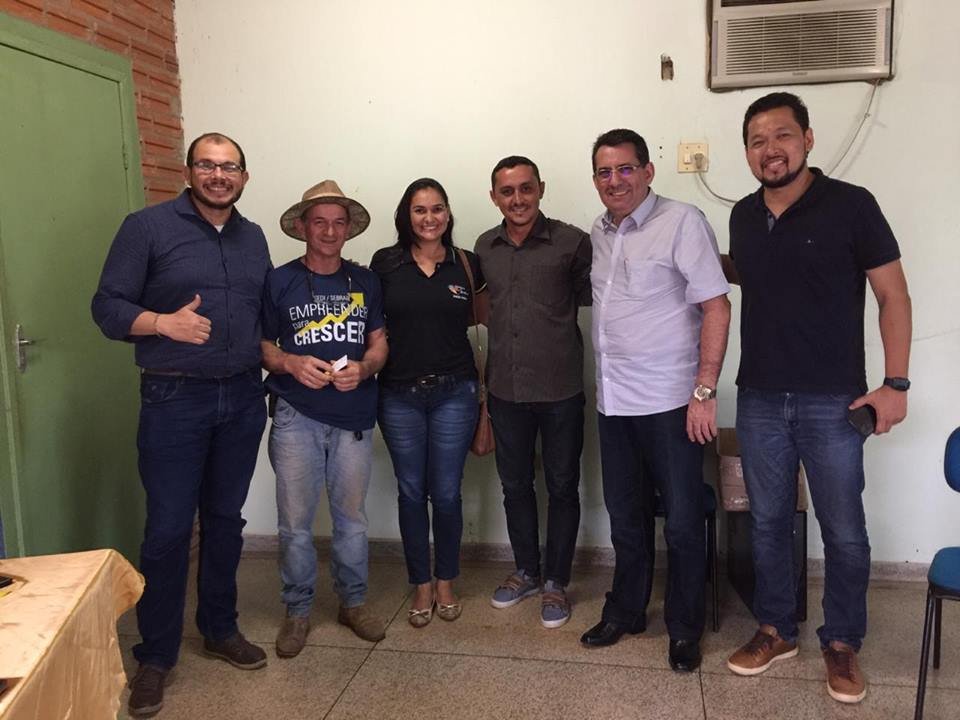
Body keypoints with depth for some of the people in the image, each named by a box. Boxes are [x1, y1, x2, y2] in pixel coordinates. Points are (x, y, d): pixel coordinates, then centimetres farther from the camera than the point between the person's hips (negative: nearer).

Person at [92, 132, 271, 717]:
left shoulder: (254, 238, 12)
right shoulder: (148, 227, -4)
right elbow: (107, 307, -7)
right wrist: (163, 322, -23)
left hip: (243, 399, 5)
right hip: (174, 400, -4)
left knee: (226, 520, 14)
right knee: (169, 529, 0)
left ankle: (220, 628, 31)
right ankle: (156, 655, 17)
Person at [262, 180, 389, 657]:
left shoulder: (364, 282, 6)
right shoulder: (279, 281, -1)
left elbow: (379, 343, 8)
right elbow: (261, 345, 2)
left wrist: (363, 367, -13)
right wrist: (291, 363, -18)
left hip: (354, 416, 2)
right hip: (296, 416, -2)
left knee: (351, 517, 12)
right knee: (295, 522, 4)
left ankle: (353, 603, 30)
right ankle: (297, 611, 23)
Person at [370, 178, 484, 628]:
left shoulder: (467, 265, 2)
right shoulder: (386, 263, 1)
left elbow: (478, 317, 15)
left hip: (453, 392, 0)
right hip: (399, 394, 0)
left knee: (446, 492, 6)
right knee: (411, 491, 9)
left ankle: (446, 583, 26)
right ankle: (421, 586, 25)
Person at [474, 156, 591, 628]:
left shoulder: (572, 242, -8)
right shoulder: (485, 248, 6)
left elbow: (589, 297, 1)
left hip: (560, 389, -4)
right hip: (505, 389, 4)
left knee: (562, 487, 9)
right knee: (515, 485, 16)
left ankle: (555, 582, 26)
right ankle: (526, 571, 35)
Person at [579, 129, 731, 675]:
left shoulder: (682, 222, -10)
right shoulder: (598, 234, 10)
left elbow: (716, 307, -13)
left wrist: (705, 391, -17)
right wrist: (602, 384, 11)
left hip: (670, 403, -6)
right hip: (614, 403, 6)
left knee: (683, 523, 6)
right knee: (626, 516, 18)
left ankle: (685, 629, 25)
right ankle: (627, 611, 35)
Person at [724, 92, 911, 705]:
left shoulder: (850, 205, -7)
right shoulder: (743, 216, 7)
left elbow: (894, 295, -5)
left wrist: (895, 384, -10)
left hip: (833, 401, -4)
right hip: (759, 400, 4)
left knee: (844, 532, 6)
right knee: (768, 523, 12)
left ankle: (843, 644, 25)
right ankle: (776, 630, 29)